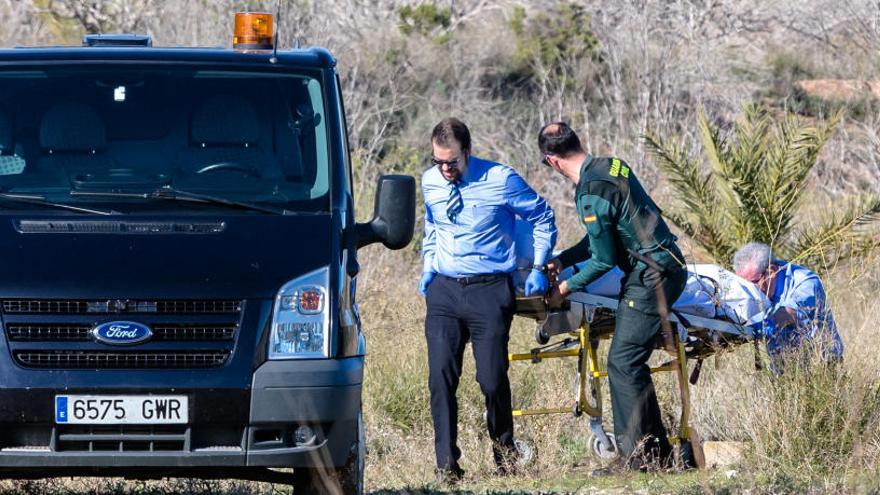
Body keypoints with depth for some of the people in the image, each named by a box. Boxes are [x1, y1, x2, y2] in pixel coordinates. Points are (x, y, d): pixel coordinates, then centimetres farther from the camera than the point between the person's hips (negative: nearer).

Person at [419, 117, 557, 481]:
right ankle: (446, 465, -5)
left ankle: (506, 459, 18)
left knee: (492, 379, -4)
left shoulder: (501, 180, -7)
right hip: (443, 289, 3)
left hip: (489, 290, -3)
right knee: (441, 376, -9)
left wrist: (538, 267, 3)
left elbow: (543, 218, 6)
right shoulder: (430, 182, 5)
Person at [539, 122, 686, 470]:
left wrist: (566, 287, -1)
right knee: (632, 364, 13)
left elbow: (604, 260, -14)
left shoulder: (592, 192, -20)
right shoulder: (609, 165, 10)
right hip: (666, 266, 10)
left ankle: (637, 458, -9)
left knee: (623, 364, -9)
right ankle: (657, 451, 16)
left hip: (651, 277, -10)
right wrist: (562, 260, 21)